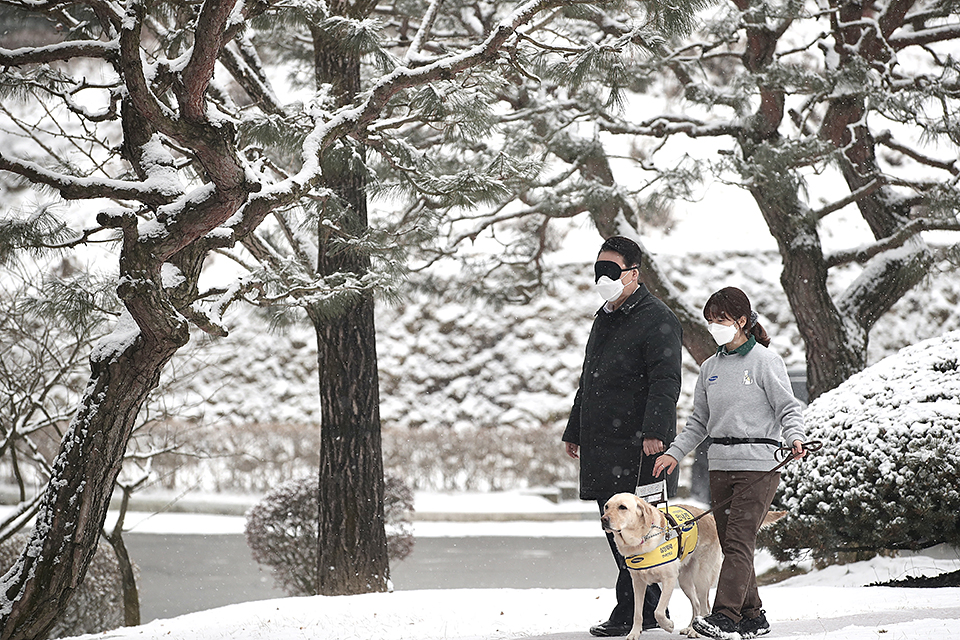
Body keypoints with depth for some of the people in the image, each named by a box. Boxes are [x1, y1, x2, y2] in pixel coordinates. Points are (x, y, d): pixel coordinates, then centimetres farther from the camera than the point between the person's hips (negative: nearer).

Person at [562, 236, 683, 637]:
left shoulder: (657, 319, -7)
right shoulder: (604, 319, 21)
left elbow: (666, 382, -15)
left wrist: (653, 432, -25)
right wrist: (574, 431, 30)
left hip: (638, 447, -9)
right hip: (602, 446, 9)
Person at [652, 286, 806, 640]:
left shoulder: (764, 360, -3)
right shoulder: (710, 368, 14)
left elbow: (788, 408, -5)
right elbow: (699, 421, 18)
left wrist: (794, 438, -23)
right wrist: (674, 453, 7)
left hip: (758, 464, -6)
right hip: (720, 465, 6)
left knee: (739, 541, -12)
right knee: (731, 543, 6)